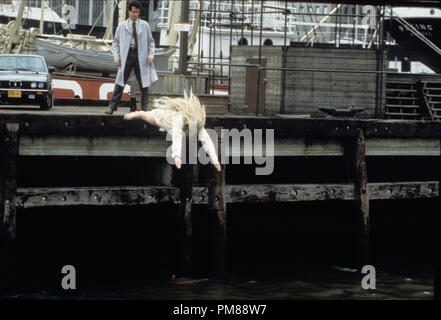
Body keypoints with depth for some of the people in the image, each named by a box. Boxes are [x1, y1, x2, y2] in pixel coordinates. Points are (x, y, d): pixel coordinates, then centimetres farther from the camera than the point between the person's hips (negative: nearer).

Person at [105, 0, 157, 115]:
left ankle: (144, 108, 12)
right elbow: (116, 42, 9)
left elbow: (151, 41, 11)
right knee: (120, 83, -2)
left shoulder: (145, 25, 7)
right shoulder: (122, 26, 6)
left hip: (141, 56, 1)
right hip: (126, 55, -1)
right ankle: (112, 107, 0)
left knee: (144, 83, 3)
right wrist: (116, 57, -2)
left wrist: (151, 55, -2)